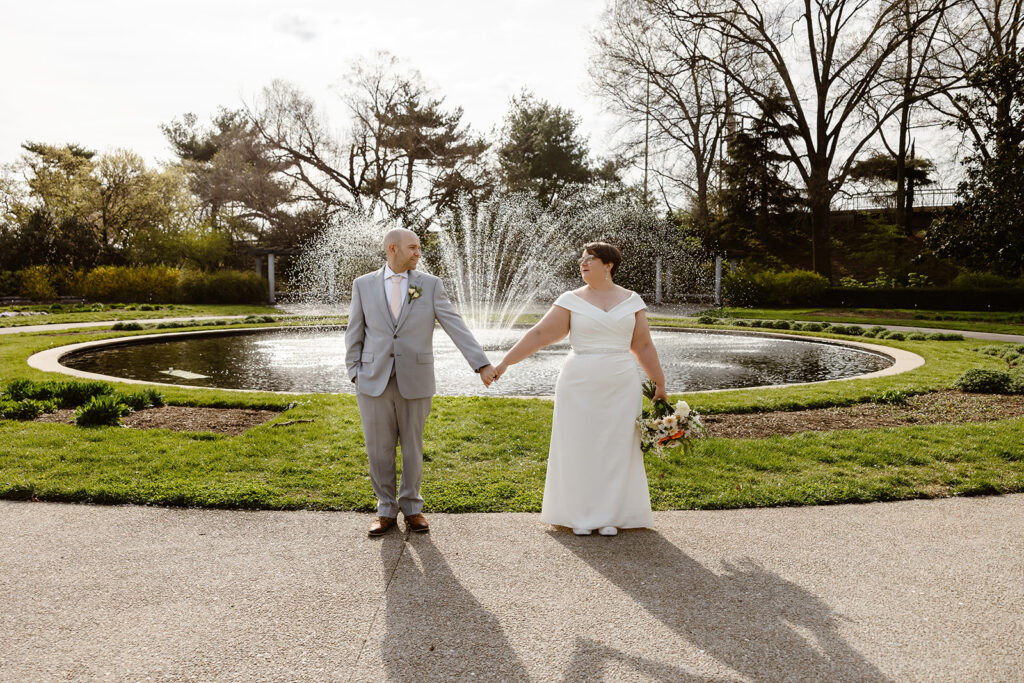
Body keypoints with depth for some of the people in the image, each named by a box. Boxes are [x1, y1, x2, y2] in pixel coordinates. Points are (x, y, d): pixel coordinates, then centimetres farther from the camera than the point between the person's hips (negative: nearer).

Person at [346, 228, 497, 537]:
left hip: (415, 382, 0)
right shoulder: (363, 285, 3)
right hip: (374, 382, 1)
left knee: (412, 448, 11)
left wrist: (482, 364, -15)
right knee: (379, 450, 7)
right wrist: (356, 375, -2)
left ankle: (411, 507, 28)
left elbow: (455, 326, -7)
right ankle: (386, 510, 24)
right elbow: (354, 334, 7)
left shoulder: (430, 285, 0)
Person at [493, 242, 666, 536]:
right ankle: (581, 515, 16)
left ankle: (610, 516, 18)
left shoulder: (631, 300, 5)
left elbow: (644, 346, 9)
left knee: (617, 448, 5)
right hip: (579, 386, -1)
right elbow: (539, 334, -3)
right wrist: (504, 362, -9)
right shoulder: (571, 300, 1)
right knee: (579, 448, 3)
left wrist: (660, 385, 10)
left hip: (621, 387, 1)